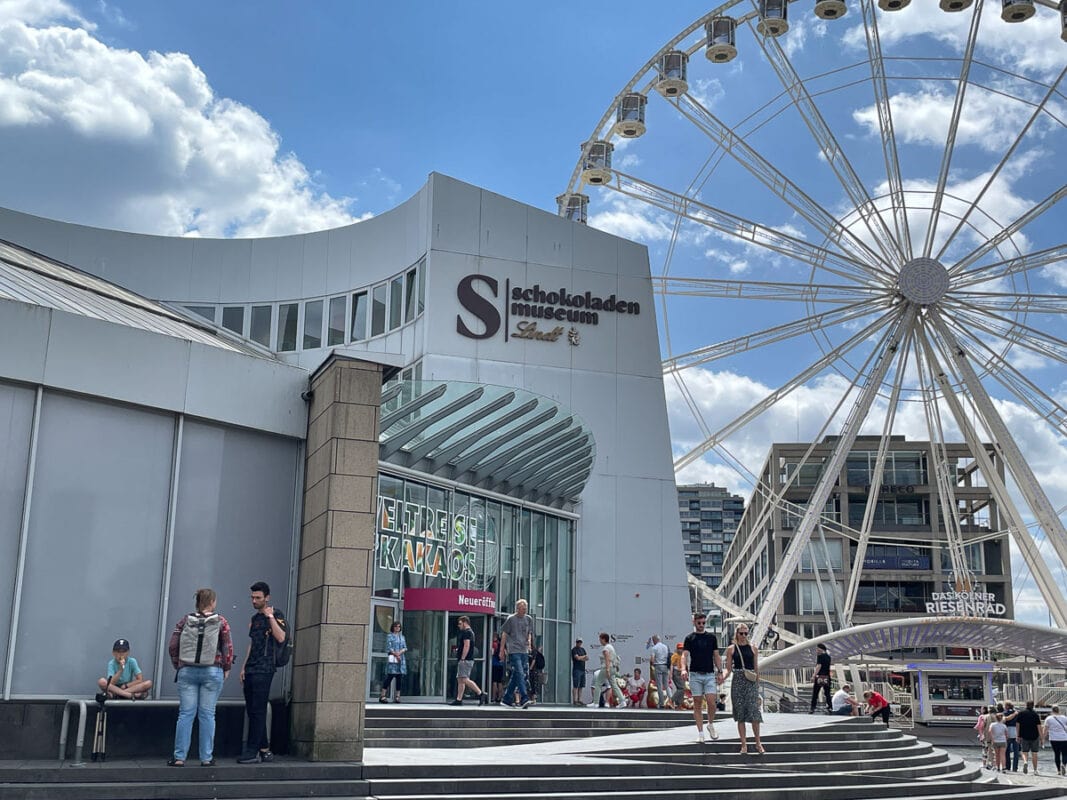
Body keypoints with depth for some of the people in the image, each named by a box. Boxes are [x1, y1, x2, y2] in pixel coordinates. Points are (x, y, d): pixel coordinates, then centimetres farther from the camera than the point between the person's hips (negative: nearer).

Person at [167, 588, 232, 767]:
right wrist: (226, 669, 7)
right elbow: (228, 648, -4)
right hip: (212, 671, -2)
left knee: (185, 714, 5)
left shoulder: (185, 621, 4)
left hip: (187, 671, 2)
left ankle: (179, 757, 5)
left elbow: (172, 647, 2)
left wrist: (178, 666, 13)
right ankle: (206, 758, 6)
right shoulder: (221, 621, -1)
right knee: (207, 715, 4)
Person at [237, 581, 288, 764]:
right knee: (251, 711, 7)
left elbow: (280, 638, -17)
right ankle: (265, 750, 12)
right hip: (251, 671, 8)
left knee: (258, 711, -10)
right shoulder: (254, 618, 20)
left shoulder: (276, 614, -3)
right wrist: (244, 667, 18)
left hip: (264, 670, -8)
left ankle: (252, 752, -9)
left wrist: (270, 617, -17)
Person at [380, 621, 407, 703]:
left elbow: (405, 648, 11)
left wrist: (400, 652, -9)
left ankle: (397, 696, 3)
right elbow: (389, 648, -6)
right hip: (392, 659, -5)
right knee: (390, 676, -12)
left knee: (399, 678, 1)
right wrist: (396, 655, -12)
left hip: (401, 659, 5)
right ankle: (383, 696, -11)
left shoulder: (402, 637, 19)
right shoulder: (390, 636, 3)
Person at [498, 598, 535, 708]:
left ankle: (507, 699, 15)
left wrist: (529, 640, 0)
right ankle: (524, 699, -21)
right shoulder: (511, 619, -1)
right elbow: (504, 634, 3)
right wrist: (502, 650, 2)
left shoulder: (529, 619, 13)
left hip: (524, 651, 5)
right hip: (513, 651, -5)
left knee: (516, 676, 7)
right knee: (520, 674, -15)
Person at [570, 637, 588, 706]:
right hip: (576, 670, -7)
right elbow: (577, 658, -16)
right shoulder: (574, 649, -3)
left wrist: (581, 658, -7)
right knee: (575, 686, -8)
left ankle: (579, 700, 11)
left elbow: (587, 658, 12)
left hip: (582, 670, 7)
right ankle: (575, 701, -8)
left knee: (581, 686, 7)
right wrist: (584, 656, 1)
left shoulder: (582, 649, 19)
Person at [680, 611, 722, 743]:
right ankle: (700, 733, 7)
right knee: (697, 704, 1)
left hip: (710, 674, 1)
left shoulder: (711, 637, 10)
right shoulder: (689, 638, 3)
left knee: (711, 702, -10)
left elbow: (716, 656, 12)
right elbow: (684, 655, -7)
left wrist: (720, 671, 2)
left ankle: (711, 725, 14)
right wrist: (684, 669, -24)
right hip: (695, 674, -1)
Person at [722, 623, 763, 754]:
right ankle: (744, 744, 9)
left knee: (754, 711, -10)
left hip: (751, 682, 0)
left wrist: (758, 686, 11)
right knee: (740, 714, 2)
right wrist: (723, 677, -15)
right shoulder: (731, 649, 5)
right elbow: (729, 669, 5)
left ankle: (758, 743, 1)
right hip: (737, 681, 0)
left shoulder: (753, 649, 7)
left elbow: (756, 668, 11)